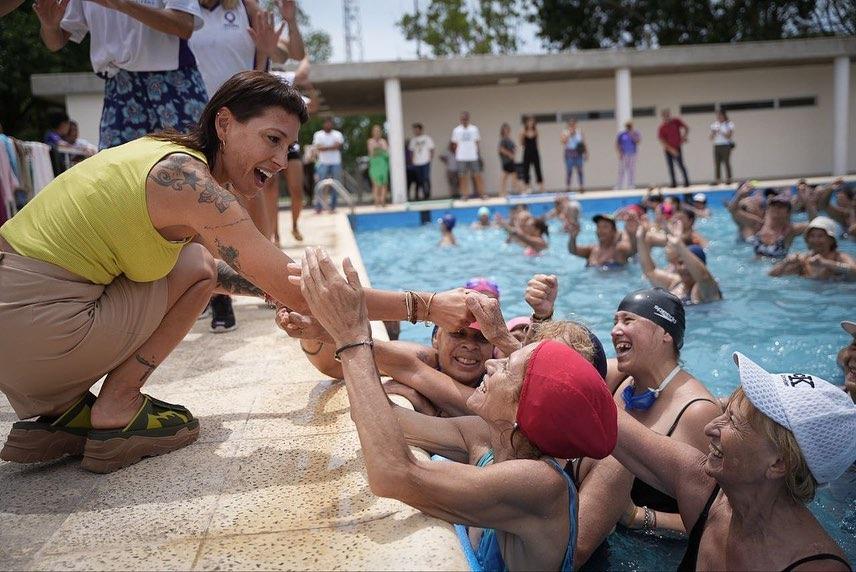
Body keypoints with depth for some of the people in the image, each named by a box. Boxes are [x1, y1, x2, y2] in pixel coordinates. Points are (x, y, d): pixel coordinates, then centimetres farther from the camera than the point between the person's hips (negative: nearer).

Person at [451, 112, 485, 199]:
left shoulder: (474, 129, 4)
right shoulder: (456, 130, 3)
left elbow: (477, 143, 8)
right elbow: (455, 144, 7)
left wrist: (479, 155, 4)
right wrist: (456, 156, 2)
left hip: (473, 157, 0)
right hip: (461, 158, 0)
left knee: (477, 176, 1)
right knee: (463, 177, 1)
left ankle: (481, 194, 6)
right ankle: (465, 195, 6)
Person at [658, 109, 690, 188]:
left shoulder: (676, 121, -7)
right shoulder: (662, 127, -11)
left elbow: (686, 128, 7)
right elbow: (662, 141, -12)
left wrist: (684, 137, -9)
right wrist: (671, 149, -18)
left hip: (677, 147, 0)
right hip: (668, 149, 1)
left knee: (680, 165, -5)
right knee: (671, 166, 4)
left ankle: (686, 181, 3)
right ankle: (673, 183, 12)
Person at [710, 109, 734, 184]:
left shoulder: (729, 124, 0)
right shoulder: (714, 125, 12)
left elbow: (728, 136, -9)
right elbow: (711, 138, 10)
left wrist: (720, 131, -18)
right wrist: (713, 133, -9)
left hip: (725, 146, -4)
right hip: (716, 146, 4)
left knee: (726, 162, -5)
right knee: (717, 164, -1)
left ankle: (728, 179, 0)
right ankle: (718, 180, 1)